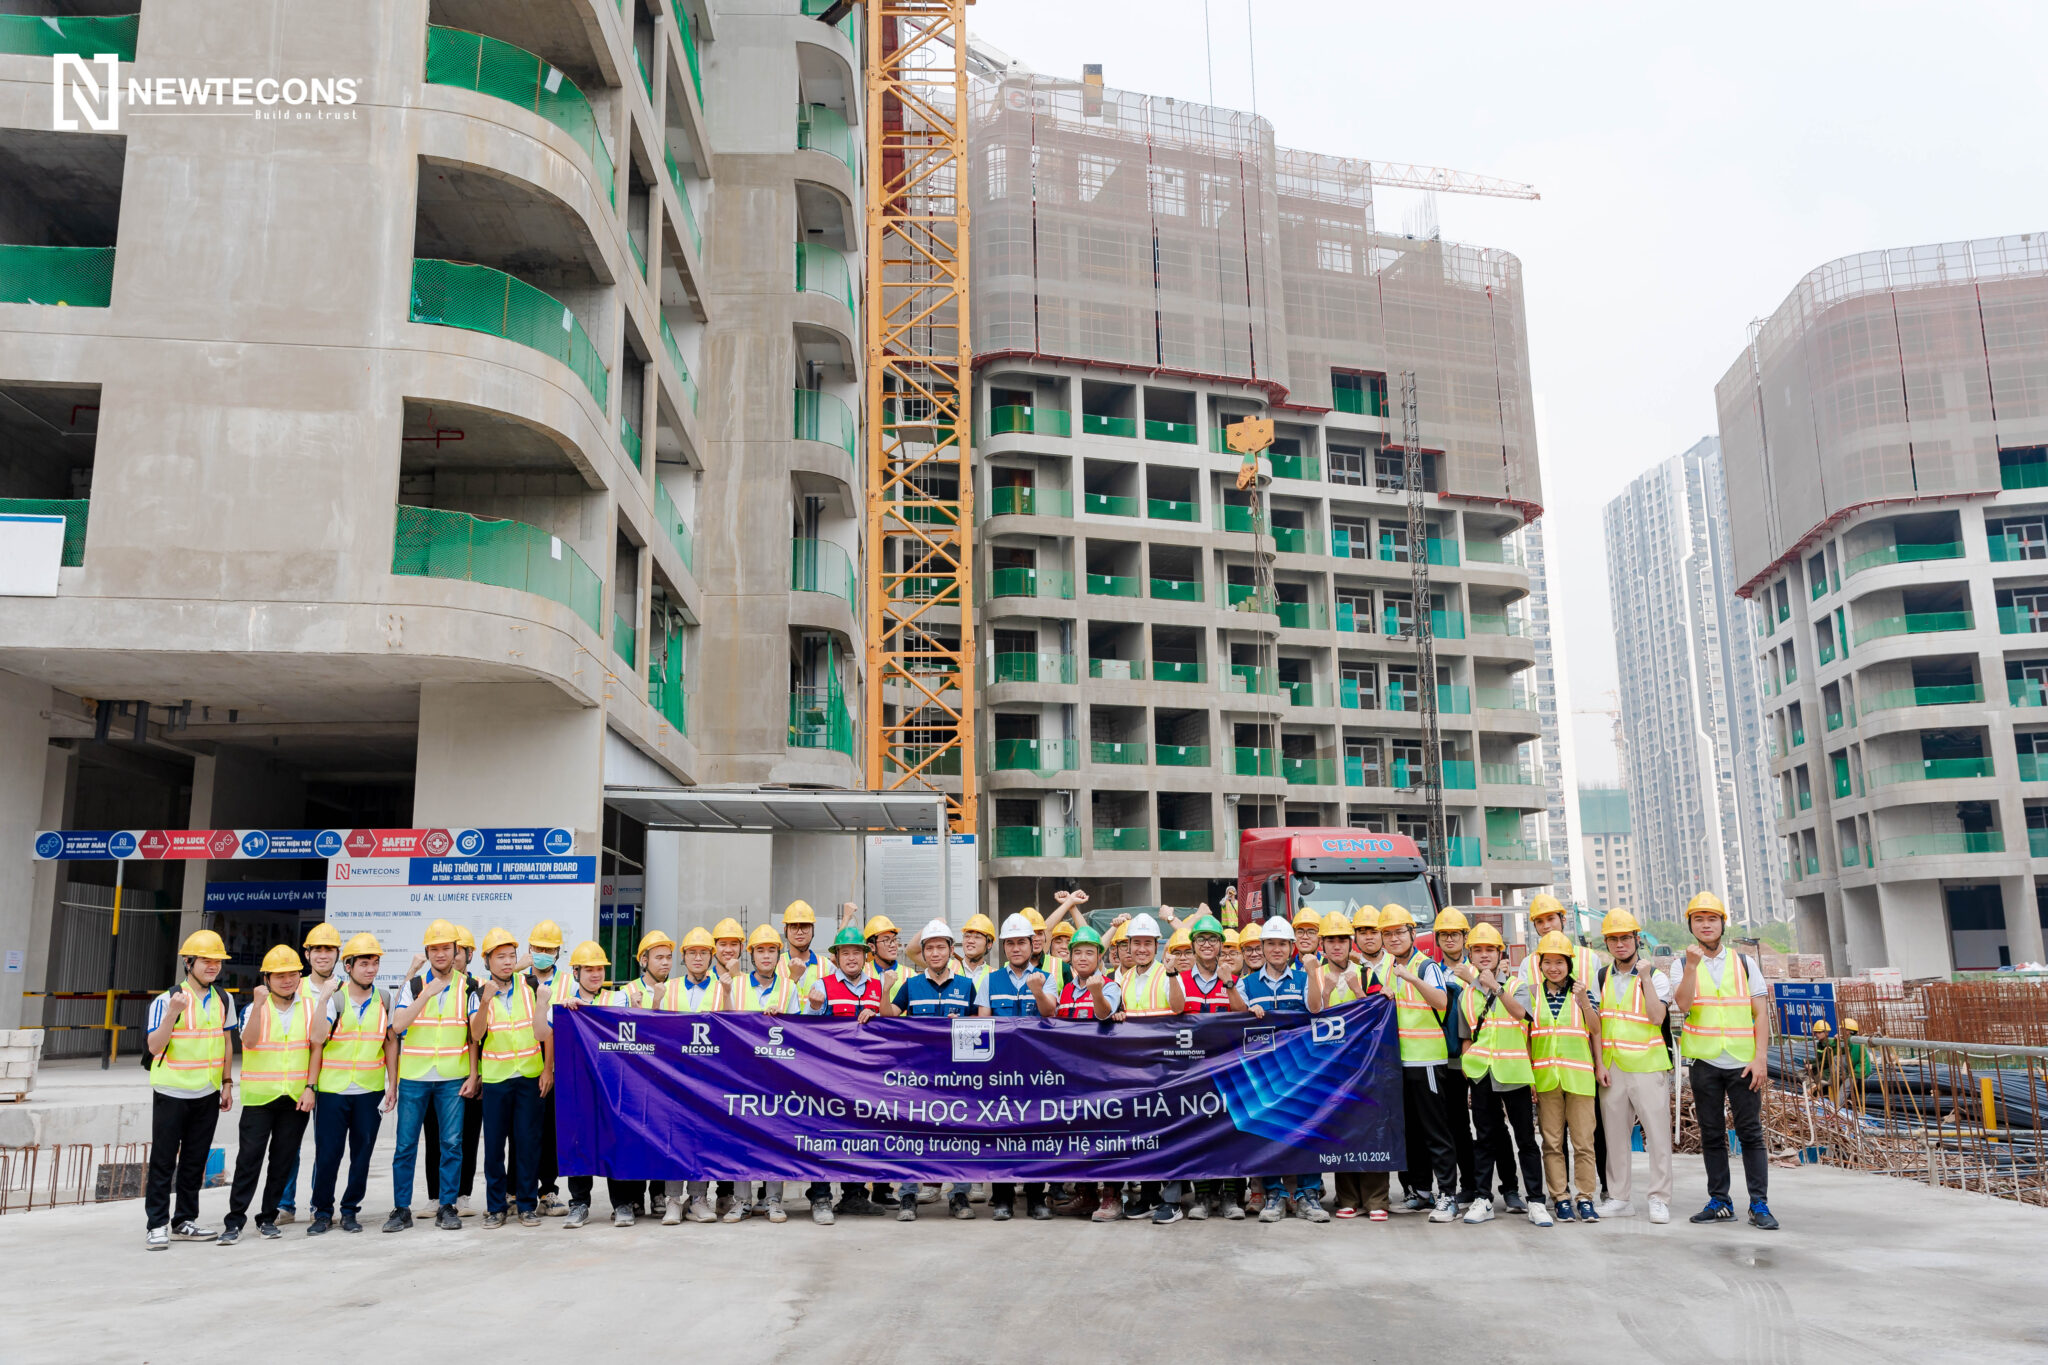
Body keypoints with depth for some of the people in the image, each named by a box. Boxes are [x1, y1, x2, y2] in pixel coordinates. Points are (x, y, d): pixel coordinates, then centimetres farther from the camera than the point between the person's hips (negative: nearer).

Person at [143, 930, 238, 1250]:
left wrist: (227, 1083, 11)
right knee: (163, 1161, 0)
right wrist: (173, 1014, -30)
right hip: (171, 1092, -5)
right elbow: (154, 1047, -16)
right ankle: (156, 1224, 8)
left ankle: (185, 1221, 20)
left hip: (207, 1093, 5)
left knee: (195, 1161, 11)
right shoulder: (166, 1000, -10)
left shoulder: (223, 1000, 7)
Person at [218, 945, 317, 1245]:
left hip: (295, 1098, 2)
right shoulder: (256, 1009, 1)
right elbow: (249, 1042, -17)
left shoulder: (309, 1008, 5)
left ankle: (268, 1217, 19)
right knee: (249, 1159, -3)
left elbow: (316, 1049, 4)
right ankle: (235, 1220, 6)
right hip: (259, 1097, -2)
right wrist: (259, 1004, -26)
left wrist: (310, 1088, -3)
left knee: (283, 1161, 7)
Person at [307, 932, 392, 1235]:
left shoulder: (383, 999, 5)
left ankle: (350, 1209, 21)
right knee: (327, 1153, 1)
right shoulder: (334, 997, -3)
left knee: (362, 1154, 7)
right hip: (333, 1088, -2)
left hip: (371, 1090, 2)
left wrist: (392, 1084, 5)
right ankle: (323, 1211, 17)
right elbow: (317, 1038, -17)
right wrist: (323, 997, -21)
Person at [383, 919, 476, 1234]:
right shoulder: (413, 985, 4)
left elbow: (473, 1034, 5)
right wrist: (427, 994, -16)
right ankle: (401, 1209, 13)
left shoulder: (468, 986, 4)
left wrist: (473, 1074, -1)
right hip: (414, 1076, 0)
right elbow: (398, 1026, -10)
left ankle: (446, 1207, 10)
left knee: (452, 1143, 0)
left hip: (453, 1078, 0)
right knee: (406, 1144, 4)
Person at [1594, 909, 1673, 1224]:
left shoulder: (1656, 976, 0)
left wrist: (1645, 977, -16)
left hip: (1648, 1067, -4)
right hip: (1611, 1067, 4)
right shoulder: (1601, 978, 12)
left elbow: (1657, 1016, -15)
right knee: (1614, 1133, 6)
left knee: (1657, 1133, -3)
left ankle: (1659, 1199, 6)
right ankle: (1620, 1198, 15)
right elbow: (1595, 1022, 11)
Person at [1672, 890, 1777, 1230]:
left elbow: (1760, 1013, 3)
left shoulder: (1744, 963, 6)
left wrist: (1760, 1058, -7)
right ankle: (1719, 1202, 15)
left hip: (1742, 1061, -1)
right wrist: (1692, 965, -22)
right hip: (1704, 1061, 1)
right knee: (1711, 1135, 7)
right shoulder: (1684, 966, 6)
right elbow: (1683, 1005, -12)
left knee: (1751, 1132, -2)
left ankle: (1759, 1204, 2)